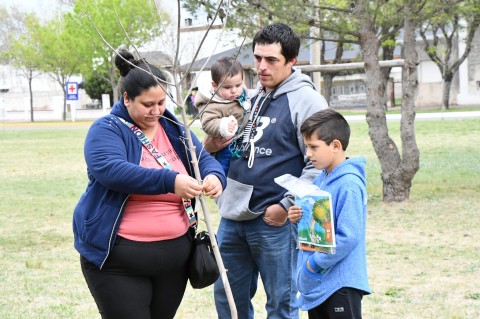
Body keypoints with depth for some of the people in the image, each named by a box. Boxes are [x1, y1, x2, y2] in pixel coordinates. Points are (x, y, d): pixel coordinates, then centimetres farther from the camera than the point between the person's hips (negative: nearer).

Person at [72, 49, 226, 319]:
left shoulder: (173, 129, 11)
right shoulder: (106, 130, -7)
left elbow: (204, 159, 9)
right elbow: (112, 170, -24)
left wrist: (215, 176, -17)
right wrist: (169, 181, -35)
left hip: (175, 255, 6)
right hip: (118, 261, -5)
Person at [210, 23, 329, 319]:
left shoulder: (306, 101, -10)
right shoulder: (252, 97, 14)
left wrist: (287, 206, -17)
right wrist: (212, 144, 7)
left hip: (273, 220, -7)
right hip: (232, 216, 8)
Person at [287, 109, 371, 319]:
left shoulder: (349, 184, -19)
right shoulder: (320, 180, 9)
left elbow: (348, 238, -24)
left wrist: (314, 263, -18)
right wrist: (298, 218, -2)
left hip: (341, 284, -10)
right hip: (315, 282, 10)